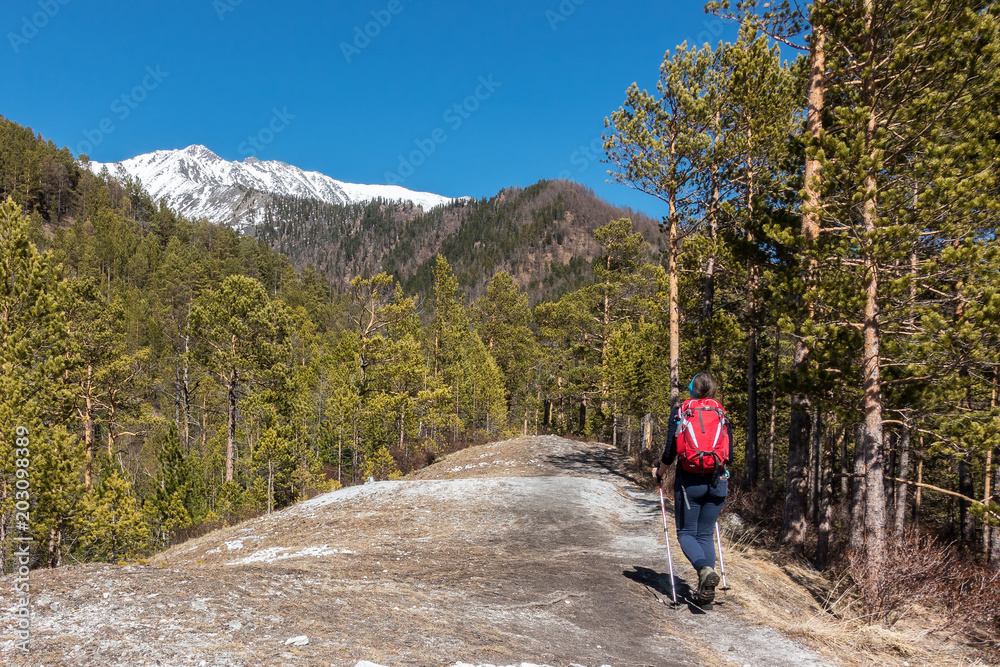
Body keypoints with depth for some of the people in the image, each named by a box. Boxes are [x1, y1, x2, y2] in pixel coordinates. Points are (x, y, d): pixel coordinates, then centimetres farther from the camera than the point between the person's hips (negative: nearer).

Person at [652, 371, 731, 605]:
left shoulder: (679, 413, -3)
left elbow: (670, 451, -7)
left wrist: (659, 472, 10)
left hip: (689, 481, -3)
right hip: (717, 482, 3)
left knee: (686, 533, 9)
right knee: (706, 534, 14)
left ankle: (705, 569, -17)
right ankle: (706, 589, 9)